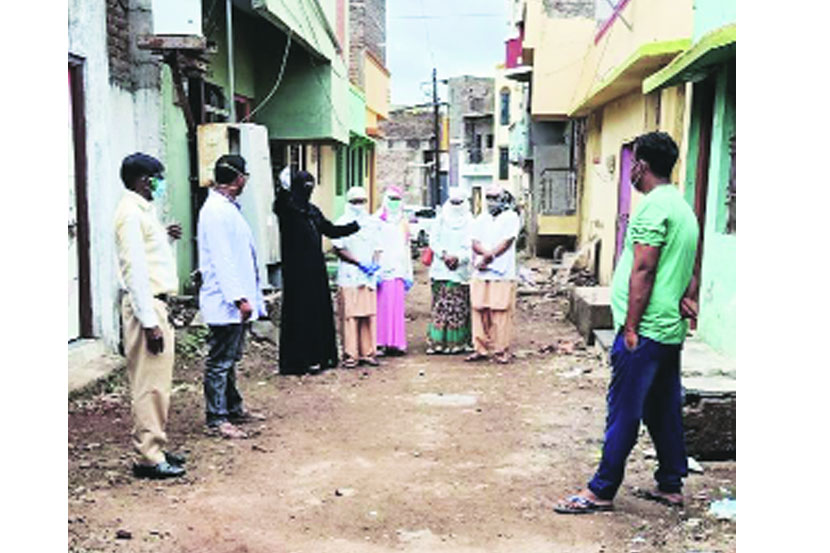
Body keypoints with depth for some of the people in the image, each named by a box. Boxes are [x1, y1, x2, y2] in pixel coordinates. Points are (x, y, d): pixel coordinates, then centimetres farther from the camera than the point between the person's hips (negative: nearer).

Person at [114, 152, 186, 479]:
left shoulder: (141, 209, 15)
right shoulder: (131, 213, -15)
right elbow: (135, 269, -21)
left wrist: (164, 237, 10)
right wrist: (149, 322, -23)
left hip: (154, 302, 10)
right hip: (145, 305, -10)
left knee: (156, 383, 16)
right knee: (151, 384, -4)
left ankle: (155, 449, 26)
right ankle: (149, 458, 4)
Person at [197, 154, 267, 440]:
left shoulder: (229, 208, 16)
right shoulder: (215, 210, -16)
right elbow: (221, 259, -22)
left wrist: (247, 295, 19)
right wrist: (240, 297, -24)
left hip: (235, 301, 10)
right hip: (225, 301, -10)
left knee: (230, 359, 18)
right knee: (219, 362, -2)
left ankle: (234, 408, 29)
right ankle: (216, 419, 5)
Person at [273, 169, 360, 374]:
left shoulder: (313, 211, 15)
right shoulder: (287, 209, -8)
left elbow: (331, 230, 21)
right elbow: (278, 206, -32)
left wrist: (357, 225, 19)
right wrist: (283, 190, -52)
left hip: (315, 270, 8)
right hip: (297, 271, -7)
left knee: (319, 310, 10)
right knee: (300, 312, -3)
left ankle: (319, 355, 19)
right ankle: (300, 359, 4)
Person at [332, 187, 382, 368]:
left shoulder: (371, 223, 17)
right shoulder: (342, 223, 0)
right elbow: (338, 249, -6)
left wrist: (374, 263, 0)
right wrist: (359, 263, -12)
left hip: (369, 275, 5)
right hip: (349, 275, -5)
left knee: (370, 314, 3)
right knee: (350, 315, -5)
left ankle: (368, 352, 11)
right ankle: (350, 354, 0)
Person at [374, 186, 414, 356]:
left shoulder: (403, 223, 18)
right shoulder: (378, 221, 2)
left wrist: (409, 273, 17)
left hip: (398, 270, 4)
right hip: (383, 269, -4)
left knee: (397, 306, 0)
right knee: (383, 305, -7)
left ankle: (396, 343, 3)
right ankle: (382, 342, -4)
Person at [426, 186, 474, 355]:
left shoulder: (469, 221, 7)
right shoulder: (441, 219, 10)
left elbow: (471, 245, -1)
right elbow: (434, 241, 5)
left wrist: (458, 257, -16)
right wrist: (444, 254, -11)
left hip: (462, 269, 0)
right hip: (441, 269, 0)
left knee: (460, 307, -1)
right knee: (441, 306, -3)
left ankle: (458, 341, 4)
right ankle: (438, 341, -1)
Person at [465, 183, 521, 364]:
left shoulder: (510, 217, 2)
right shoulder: (481, 219, 17)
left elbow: (506, 243, -8)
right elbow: (475, 244, 6)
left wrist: (488, 257, -12)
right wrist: (487, 253, -14)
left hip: (503, 275, -4)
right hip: (480, 275, 5)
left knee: (501, 313, -6)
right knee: (479, 312, 4)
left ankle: (501, 350, 1)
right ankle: (480, 348, 12)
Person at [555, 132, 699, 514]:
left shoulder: (654, 205, -15)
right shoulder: (683, 206, 17)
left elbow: (643, 270, -19)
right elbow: (686, 268, 19)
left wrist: (630, 327, -16)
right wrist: (686, 297, 3)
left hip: (645, 329, -10)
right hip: (671, 330, 10)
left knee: (623, 411, -2)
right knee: (664, 411, 16)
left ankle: (601, 491, 6)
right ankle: (671, 485, 25)